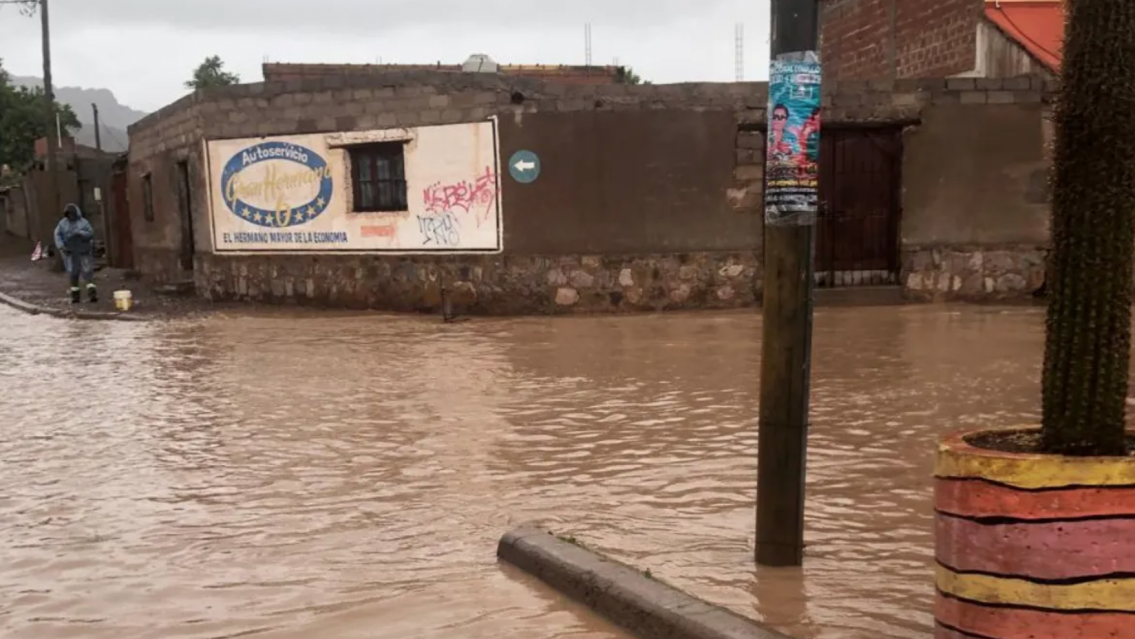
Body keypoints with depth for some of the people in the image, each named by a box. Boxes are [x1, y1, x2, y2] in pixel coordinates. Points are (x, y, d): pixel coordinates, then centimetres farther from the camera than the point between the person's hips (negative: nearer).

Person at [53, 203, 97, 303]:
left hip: (83, 251, -2)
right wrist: (61, 246, -17)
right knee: (73, 272, 1)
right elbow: (58, 235, -2)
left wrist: (80, 233, -26)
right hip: (70, 251, 2)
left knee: (87, 271, -9)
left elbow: (91, 234, -10)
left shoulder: (83, 222, -3)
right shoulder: (63, 223, 3)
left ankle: (92, 293, -16)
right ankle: (75, 295, 7)